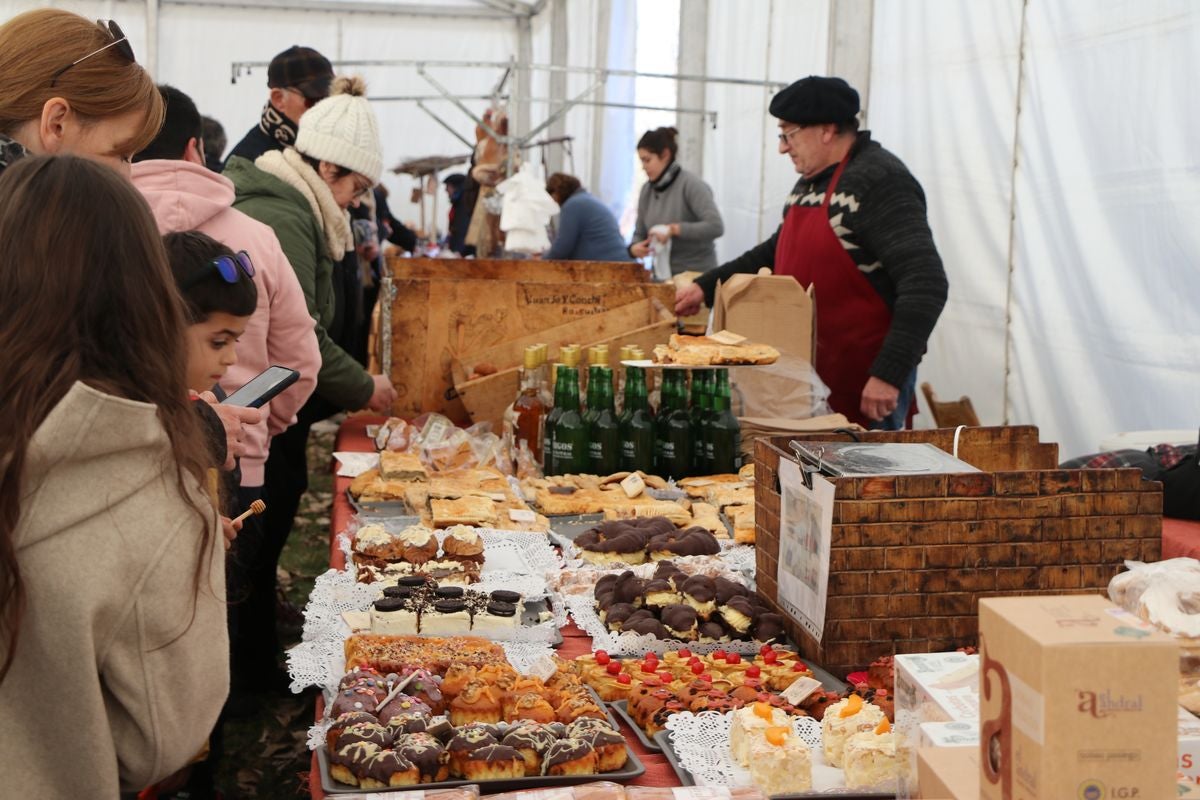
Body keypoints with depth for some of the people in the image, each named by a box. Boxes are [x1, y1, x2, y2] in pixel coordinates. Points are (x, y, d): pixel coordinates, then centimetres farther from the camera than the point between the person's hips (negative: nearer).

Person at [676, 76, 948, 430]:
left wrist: (889, 374, -26)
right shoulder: (810, 183, 13)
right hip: (810, 376, 9)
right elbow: (776, 254, 27)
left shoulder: (879, 180, -15)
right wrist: (706, 287, 17)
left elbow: (926, 285, -22)